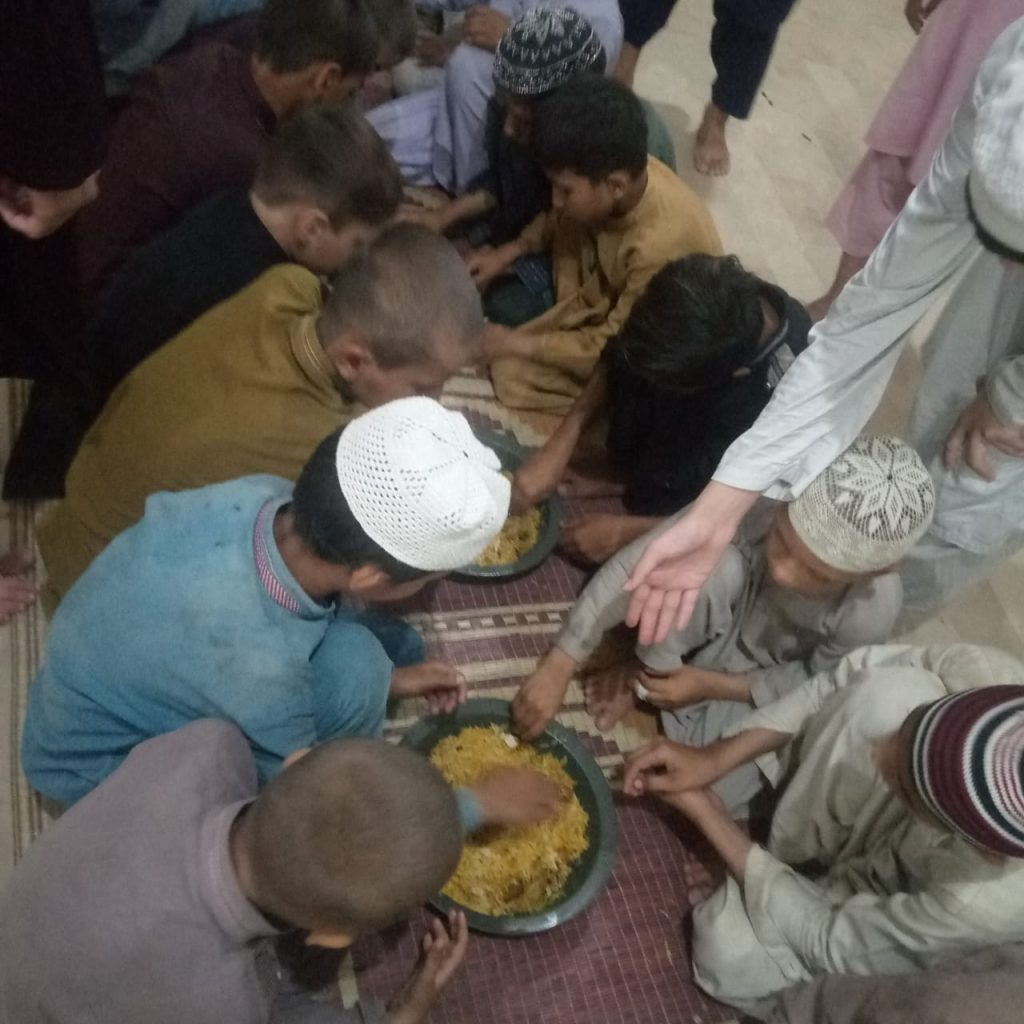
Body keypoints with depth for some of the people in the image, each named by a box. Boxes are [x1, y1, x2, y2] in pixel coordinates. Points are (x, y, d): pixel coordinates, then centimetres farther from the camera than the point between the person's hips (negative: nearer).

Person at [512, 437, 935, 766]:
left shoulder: (870, 612, -35)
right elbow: (635, 564, -32)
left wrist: (710, 684, -20)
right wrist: (557, 668, -33)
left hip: (760, 681, 1)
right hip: (709, 625, 0)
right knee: (712, 567, -35)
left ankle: (648, 684, 6)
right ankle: (645, 670, -9)